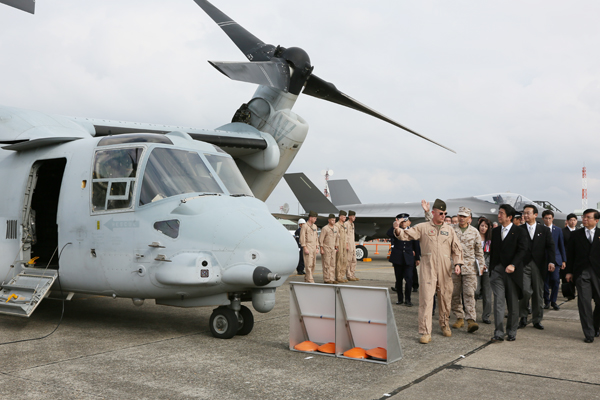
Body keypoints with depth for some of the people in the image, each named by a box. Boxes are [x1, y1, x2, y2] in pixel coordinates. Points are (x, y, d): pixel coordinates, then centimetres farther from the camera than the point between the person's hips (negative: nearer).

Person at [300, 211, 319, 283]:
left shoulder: (314, 226, 13)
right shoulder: (304, 226, -10)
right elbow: (302, 238, -13)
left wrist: (317, 248, 12)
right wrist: (305, 248, -18)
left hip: (313, 248, 8)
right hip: (307, 247, -7)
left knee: (313, 264, 8)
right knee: (309, 264, -10)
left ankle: (306, 278, 18)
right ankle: (310, 280, -9)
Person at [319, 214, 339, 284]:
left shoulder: (335, 228, 7)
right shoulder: (325, 228, -12)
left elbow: (337, 237, 19)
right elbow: (321, 239, -12)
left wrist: (337, 247, 16)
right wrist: (321, 249, -14)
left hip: (333, 249, 7)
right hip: (326, 249, -7)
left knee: (332, 264, 6)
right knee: (326, 264, -4)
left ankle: (332, 279, 9)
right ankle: (326, 279, 1)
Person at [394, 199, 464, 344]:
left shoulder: (449, 229, 12)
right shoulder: (423, 227, 4)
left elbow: (457, 248, 15)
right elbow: (407, 234, -3)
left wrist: (457, 263, 1)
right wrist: (397, 230, -25)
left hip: (445, 268, 3)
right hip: (428, 268, -3)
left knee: (445, 298, 11)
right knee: (426, 299, -8)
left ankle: (445, 325, 32)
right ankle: (425, 332, -6)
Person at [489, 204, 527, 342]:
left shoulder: (519, 232, -2)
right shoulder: (495, 231, 13)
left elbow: (522, 250, -11)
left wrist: (513, 265, -25)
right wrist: (492, 269, 12)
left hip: (512, 272, -3)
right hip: (497, 271, 3)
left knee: (513, 303, 7)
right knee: (498, 302, -5)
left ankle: (512, 332, 20)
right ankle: (498, 333, -6)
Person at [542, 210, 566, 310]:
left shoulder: (558, 230, 8)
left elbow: (561, 246, 10)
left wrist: (564, 260, 6)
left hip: (555, 259, 1)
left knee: (555, 280, -7)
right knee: (545, 281, 2)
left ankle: (553, 301, 7)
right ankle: (547, 301, 15)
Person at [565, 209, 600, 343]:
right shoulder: (575, 235, 9)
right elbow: (570, 254, 9)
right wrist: (569, 271, 4)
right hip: (581, 272, 0)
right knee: (584, 302, -5)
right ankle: (589, 334, 1)